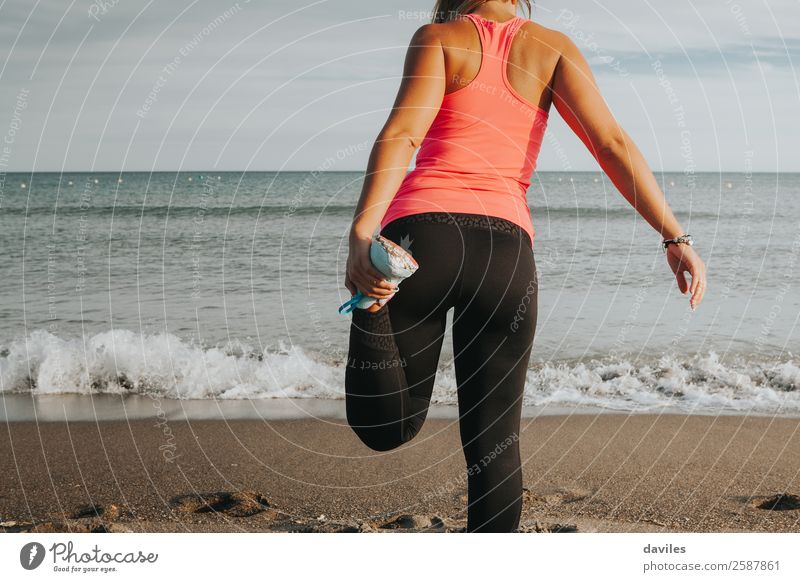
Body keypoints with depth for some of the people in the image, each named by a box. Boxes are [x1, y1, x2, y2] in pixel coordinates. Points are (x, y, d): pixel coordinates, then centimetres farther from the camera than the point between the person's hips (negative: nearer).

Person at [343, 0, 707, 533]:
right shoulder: (553, 47, 13)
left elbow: (403, 132, -10)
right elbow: (611, 141, 0)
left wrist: (362, 232, -22)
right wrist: (675, 237, -3)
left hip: (420, 232, -1)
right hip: (506, 249, 1)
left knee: (386, 428, 8)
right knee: (495, 444, 10)